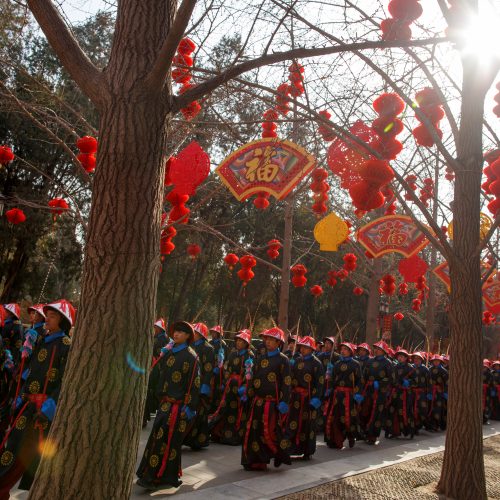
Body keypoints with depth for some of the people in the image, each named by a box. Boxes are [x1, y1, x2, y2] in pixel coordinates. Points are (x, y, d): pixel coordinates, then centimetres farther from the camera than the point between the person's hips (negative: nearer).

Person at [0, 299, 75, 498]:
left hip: (46, 406, -6)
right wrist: (20, 400, 14)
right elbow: (31, 374, 17)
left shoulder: (67, 346, -10)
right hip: (29, 403, 6)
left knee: (32, 451, 3)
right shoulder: (43, 341, 12)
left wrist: (48, 408, -20)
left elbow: (65, 383, -15)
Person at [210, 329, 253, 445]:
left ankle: (237, 436, 14)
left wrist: (244, 387, -19)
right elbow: (228, 370, 14)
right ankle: (225, 434, 17)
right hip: (230, 385, 5)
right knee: (227, 408, 7)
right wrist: (225, 383, 9)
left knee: (239, 410, 2)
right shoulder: (233, 354, 11)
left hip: (241, 385, -5)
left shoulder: (249, 356, -6)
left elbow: (248, 374, -12)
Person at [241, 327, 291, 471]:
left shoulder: (283, 360, -4)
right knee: (254, 431, 6)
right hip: (257, 402, 6)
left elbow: (286, 383, -9)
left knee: (270, 431, -8)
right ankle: (257, 462, 17)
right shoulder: (261, 359, 15)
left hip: (272, 403, -6)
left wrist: (284, 402, -15)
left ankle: (281, 454, 18)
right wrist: (247, 391, 7)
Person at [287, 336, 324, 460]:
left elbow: (319, 383, -9)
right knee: (293, 422, 3)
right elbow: (292, 377, 14)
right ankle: (293, 447, 14)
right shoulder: (297, 361, 11)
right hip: (296, 397, 5)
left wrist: (316, 399, -15)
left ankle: (307, 451, 16)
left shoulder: (316, 363, -6)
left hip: (309, 397, -5)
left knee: (307, 424, 3)